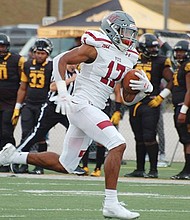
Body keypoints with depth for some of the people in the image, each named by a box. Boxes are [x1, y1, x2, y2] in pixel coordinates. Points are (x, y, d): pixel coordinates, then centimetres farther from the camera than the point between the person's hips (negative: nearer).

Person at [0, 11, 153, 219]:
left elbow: (130, 99, 17)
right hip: (81, 106, -9)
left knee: (65, 165, 12)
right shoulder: (97, 47, -9)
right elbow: (60, 60, -10)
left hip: (94, 111, 9)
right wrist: (62, 93, -19)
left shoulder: (128, 59, 14)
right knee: (117, 145, -21)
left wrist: (144, 88, -5)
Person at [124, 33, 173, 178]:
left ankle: (154, 170, -5)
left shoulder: (160, 62, -2)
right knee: (139, 139, 10)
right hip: (135, 104, 5)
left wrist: (161, 97, -7)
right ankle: (140, 169, 17)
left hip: (151, 105, -5)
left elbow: (171, 81, -1)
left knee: (149, 138, -11)